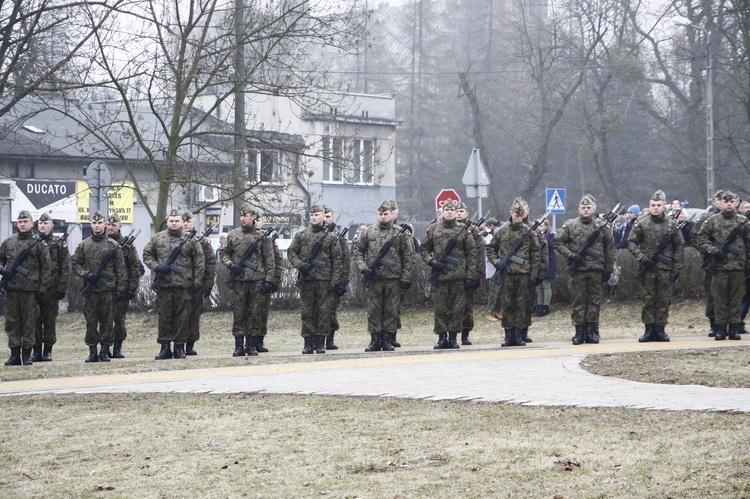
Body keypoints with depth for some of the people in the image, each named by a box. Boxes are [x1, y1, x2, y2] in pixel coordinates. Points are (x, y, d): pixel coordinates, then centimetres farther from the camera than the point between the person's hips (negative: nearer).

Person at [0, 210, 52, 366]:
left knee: (29, 322, 1)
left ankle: (27, 354, 7)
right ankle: (15, 354, 10)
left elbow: (46, 267, 0)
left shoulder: (39, 243, 1)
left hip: (31, 289, -3)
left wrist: (42, 288, -5)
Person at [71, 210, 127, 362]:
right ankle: (92, 352, 8)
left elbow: (120, 269, 3)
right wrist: (87, 274, -8)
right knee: (91, 322, 2)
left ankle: (105, 351, 9)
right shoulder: (83, 245, 7)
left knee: (107, 322, 2)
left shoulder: (113, 245, 3)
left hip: (108, 291, -1)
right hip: (90, 291, 1)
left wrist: (121, 289, -2)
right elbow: (75, 265, 11)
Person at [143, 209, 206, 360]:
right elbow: (147, 255, 12)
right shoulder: (157, 238, 8)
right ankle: (165, 347, 9)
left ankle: (179, 347, 9)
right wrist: (156, 266, -5)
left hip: (183, 285, -1)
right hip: (164, 285, 1)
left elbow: (199, 261, 6)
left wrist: (197, 281, 0)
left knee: (182, 317, 2)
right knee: (164, 316, 3)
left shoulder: (190, 240, 6)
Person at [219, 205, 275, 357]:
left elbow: (270, 260, 2)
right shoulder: (233, 235, 8)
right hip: (239, 280, 1)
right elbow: (224, 253, 16)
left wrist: (269, 280, -4)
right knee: (238, 313, 1)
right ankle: (239, 346, 5)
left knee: (255, 313, 2)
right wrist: (230, 264, -4)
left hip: (257, 280, -1)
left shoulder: (262, 236, 3)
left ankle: (252, 344, 9)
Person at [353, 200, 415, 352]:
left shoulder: (400, 234, 5)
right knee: (373, 311, 2)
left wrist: (406, 278, -2)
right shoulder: (368, 232, 8)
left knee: (392, 311, 2)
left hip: (393, 279, -1)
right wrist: (363, 268, -5)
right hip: (374, 279, 1)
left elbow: (408, 258, 4)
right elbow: (356, 251, 10)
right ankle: (375, 341, 8)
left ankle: (387, 341, 9)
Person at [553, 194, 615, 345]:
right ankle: (579, 332, 6)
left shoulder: (601, 226, 8)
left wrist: (609, 269, 7)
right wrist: (570, 255, -8)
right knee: (578, 300, 1)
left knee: (594, 301, 3)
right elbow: (557, 243, 5)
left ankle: (592, 332, 10)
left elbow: (610, 248, 11)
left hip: (596, 270, 1)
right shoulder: (570, 225, 4)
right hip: (578, 270, -1)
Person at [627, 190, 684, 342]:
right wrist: (642, 258, -10)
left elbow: (679, 246, 7)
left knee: (664, 300, 2)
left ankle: (660, 330, 9)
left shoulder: (672, 224, 5)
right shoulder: (641, 223, 3)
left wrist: (677, 267, 1)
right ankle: (649, 330, 6)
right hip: (648, 268, 0)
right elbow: (631, 243, 3)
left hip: (666, 269, 0)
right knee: (648, 300, 2)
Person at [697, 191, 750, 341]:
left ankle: (734, 328, 9)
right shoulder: (712, 220, 5)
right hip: (719, 266, -1)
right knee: (719, 298, 1)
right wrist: (712, 250, -12)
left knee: (736, 298, 3)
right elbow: (701, 239, 4)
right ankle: (720, 328, 6)